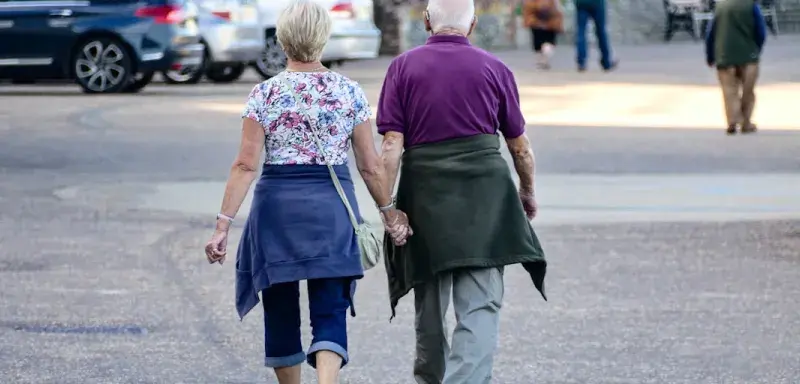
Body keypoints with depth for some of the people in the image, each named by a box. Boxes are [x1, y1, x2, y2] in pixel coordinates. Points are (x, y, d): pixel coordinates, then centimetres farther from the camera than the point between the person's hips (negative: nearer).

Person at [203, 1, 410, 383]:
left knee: (281, 309, 14)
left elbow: (246, 166, -8)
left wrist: (223, 224, -8)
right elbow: (371, 165, 3)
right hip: (333, 207, 0)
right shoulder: (349, 92, 1)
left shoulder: (264, 94, -3)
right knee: (330, 311, 1)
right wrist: (388, 211, 18)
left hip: (277, 204, 0)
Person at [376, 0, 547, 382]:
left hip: (425, 198, 1)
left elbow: (391, 145, -5)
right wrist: (528, 193, 27)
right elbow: (520, 147, 11)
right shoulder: (495, 69, 4)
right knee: (480, 306, -5)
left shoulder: (403, 67, 3)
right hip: (485, 200, -1)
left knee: (430, 306, 16)